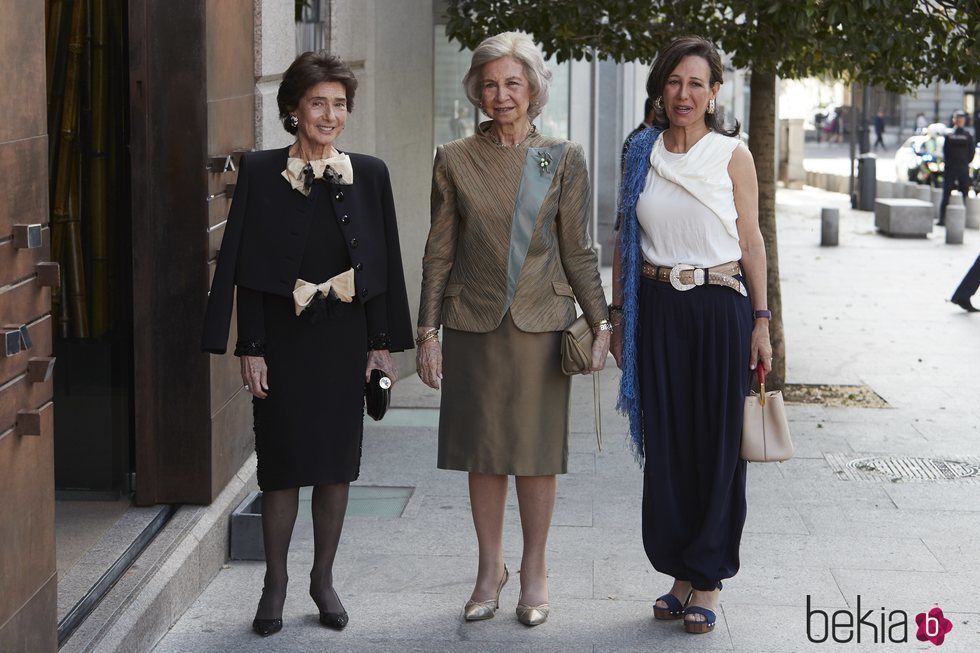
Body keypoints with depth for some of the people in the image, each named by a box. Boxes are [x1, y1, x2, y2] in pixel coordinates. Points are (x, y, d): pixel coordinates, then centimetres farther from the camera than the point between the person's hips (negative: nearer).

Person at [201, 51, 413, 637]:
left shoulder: (369, 175, 3)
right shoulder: (261, 173, -3)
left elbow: (384, 263, 5)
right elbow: (245, 264, -3)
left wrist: (382, 345, 2)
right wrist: (251, 348, -8)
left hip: (344, 336, 2)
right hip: (283, 336, -2)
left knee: (337, 460, 8)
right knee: (282, 460, 2)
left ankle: (324, 577, 22)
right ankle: (276, 582, 16)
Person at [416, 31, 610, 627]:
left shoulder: (564, 159, 2)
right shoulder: (455, 160, 3)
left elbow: (577, 249, 4)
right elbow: (439, 251, 4)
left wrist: (601, 320, -2)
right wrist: (428, 331, 0)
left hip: (540, 323, -1)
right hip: (473, 324, 1)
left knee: (536, 453, 4)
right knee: (483, 451, 7)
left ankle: (535, 573, 18)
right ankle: (490, 568, 22)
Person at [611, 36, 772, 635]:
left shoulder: (733, 155, -2)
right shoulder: (642, 153, 7)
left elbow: (751, 241, 0)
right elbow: (626, 241, 12)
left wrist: (761, 321, -4)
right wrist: (618, 315, 8)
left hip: (719, 307, -3)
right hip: (657, 310, 3)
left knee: (718, 443, 2)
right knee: (664, 444, 6)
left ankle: (708, 576, 13)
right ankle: (680, 571, 18)